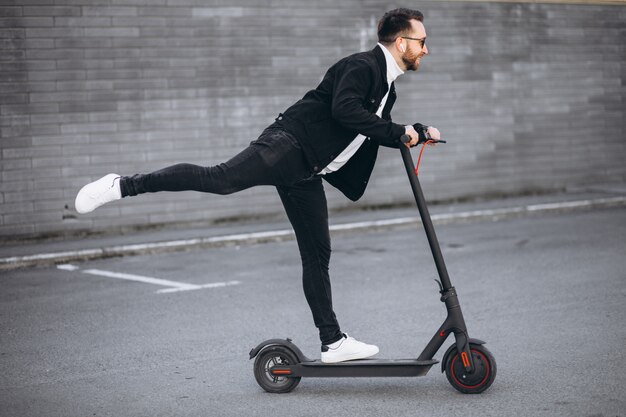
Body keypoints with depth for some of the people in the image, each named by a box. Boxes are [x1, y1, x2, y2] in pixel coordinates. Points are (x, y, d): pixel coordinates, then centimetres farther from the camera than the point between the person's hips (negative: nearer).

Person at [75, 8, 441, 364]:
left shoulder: (387, 86, 22)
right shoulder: (362, 66, -7)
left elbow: (376, 132, 37)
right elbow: (343, 109, -25)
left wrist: (418, 132, 24)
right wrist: (398, 132, -18)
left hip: (306, 173, 9)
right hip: (289, 145, -9)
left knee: (318, 255, 9)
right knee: (220, 178, -30)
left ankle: (333, 342, 14)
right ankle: (123, 185, -27)